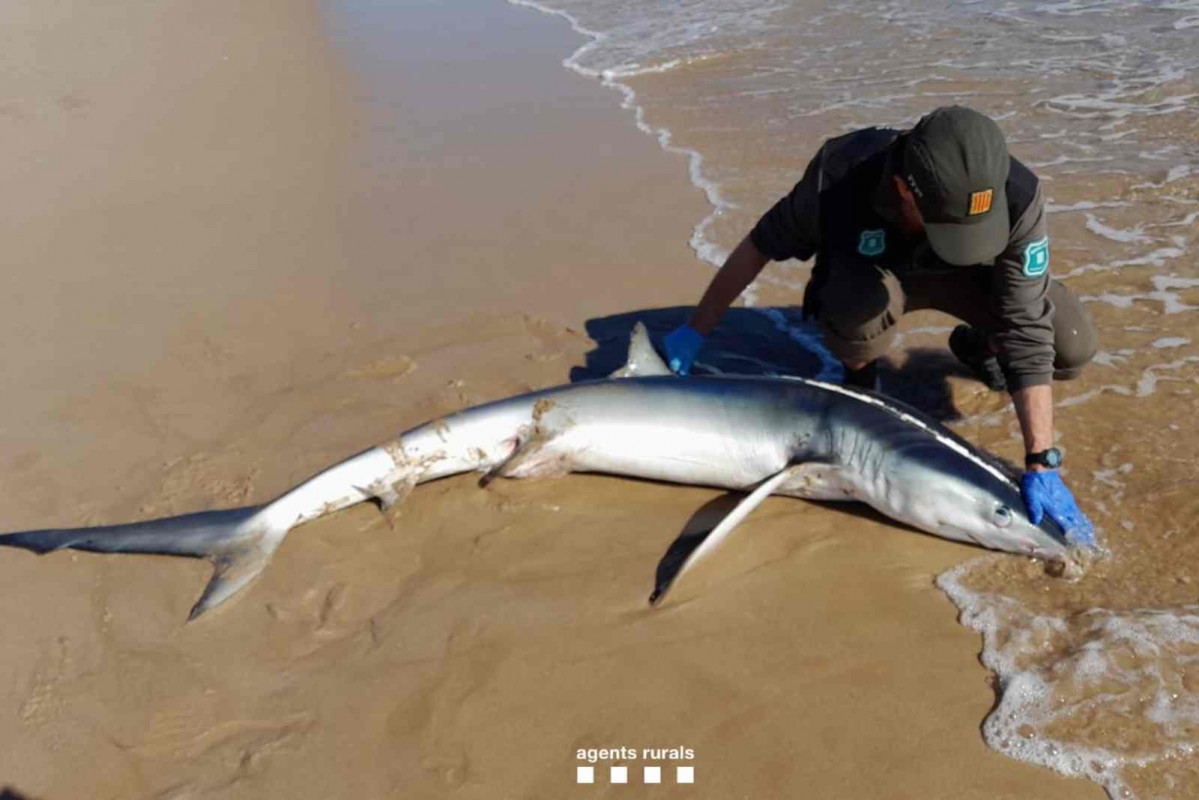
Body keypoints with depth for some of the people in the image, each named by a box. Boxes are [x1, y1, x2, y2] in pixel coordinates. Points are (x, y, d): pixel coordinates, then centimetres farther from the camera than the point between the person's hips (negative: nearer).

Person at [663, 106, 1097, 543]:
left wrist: (1041, 463, -36)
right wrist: (697, 329, -12)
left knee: (1074, 348, -18)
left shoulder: (1017, 199, -36)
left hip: (966, 273, 2)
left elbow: (1028, 330, -34)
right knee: (861, 306, -39)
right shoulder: (842, 177, -38)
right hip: (869, 270, -1)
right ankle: (860, 374, -2)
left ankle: (976, 345, 16)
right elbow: (760, 245, -20)